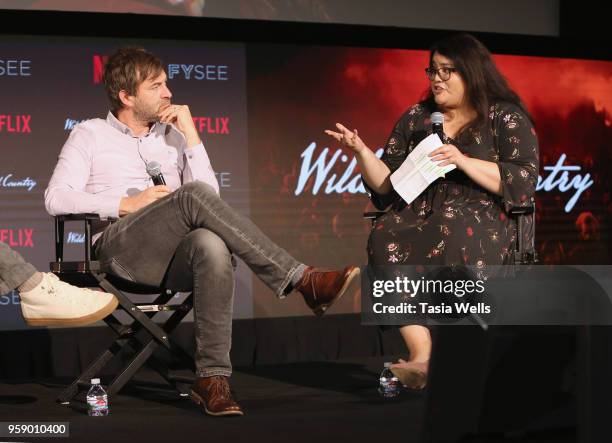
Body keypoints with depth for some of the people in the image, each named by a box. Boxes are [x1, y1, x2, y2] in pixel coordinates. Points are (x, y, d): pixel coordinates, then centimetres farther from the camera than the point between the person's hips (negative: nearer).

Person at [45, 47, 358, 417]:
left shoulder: (173, 136, 26)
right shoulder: (90, 134, 17)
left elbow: (213, 199, 13)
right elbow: (56, 198, 2)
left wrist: (191, 136, 7)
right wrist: (126, 203, -8)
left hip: (173, 258, 3)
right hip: (121, 247, -3)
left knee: (212, 246, -36)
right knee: (193, 195, -32)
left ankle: (213, 378, -38)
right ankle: (302, 281, -36)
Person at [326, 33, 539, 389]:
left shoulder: (507, 118, 8)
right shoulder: (415, 119, 19)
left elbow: (524, 182, -6)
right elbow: (387, 186, 16)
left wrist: (463, 161, -14)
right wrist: (362, 152, -1)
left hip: (481, 216, -4)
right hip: (418, 213, 4)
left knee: (452, 232, -40)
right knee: (386, 238, -31)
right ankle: (422, 355, -41)